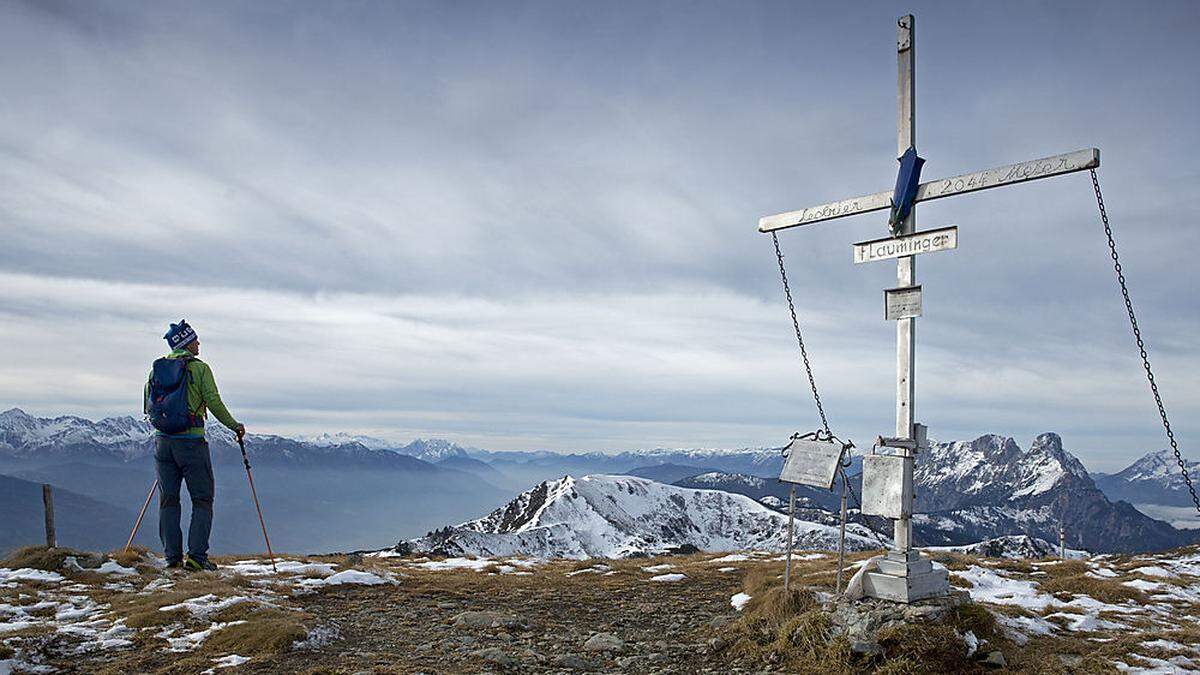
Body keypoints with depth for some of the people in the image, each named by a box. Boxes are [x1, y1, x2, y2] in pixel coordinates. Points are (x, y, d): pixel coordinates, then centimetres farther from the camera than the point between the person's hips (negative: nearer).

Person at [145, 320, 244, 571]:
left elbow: (149, 405, 13)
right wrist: (234, 426, 4)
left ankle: (172, 556, 10)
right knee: (203, 500, 2)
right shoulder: (199, 368, -6)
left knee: (168, 501, 10)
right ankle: (196, 556, -5)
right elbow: (214, 403, -9)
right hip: (191, 441, -5)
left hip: (162, 440, 5)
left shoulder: (157, 368, 9)